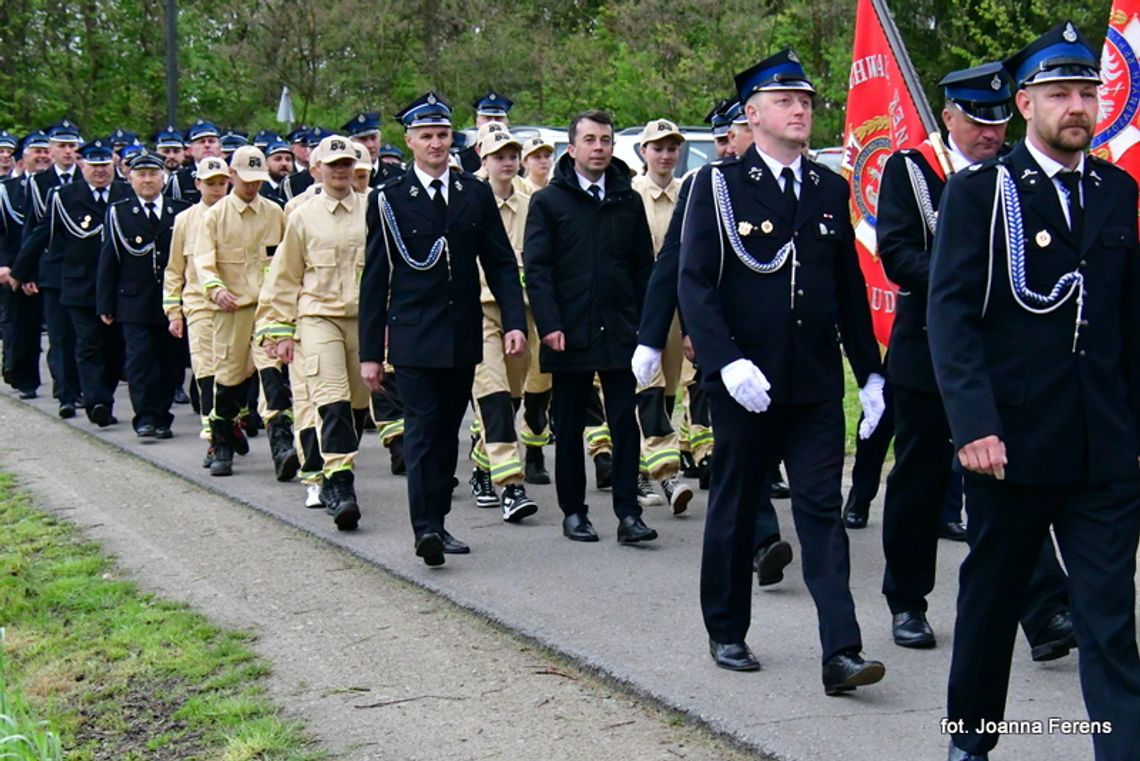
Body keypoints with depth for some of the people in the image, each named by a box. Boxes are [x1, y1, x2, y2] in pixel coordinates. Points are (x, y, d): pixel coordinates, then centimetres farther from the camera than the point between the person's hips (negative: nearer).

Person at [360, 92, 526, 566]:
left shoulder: (476, 194, 7)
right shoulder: (389, 200, -1)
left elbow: (501, 264, 8)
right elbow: (375, 279, -1)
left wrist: (514, 322, -7)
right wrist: (370, 352, -4)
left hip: (463, 337, 4)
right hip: (414, 337, -4)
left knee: (448, 431, 11)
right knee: (422, 430, -9)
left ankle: (438, 522, 20)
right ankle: (425, 529, -12)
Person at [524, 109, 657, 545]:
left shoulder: (628, 201, 11)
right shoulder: (548, 201, 2)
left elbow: (643, 267, 12)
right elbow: (536, 268, -3)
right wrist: (549, 325, -13)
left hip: (620, 331, 2)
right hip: (569, 333, -2)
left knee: (625, 423, -2)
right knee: (569, 426, 7)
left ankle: (628, 513, 1)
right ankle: (573, 512, 16)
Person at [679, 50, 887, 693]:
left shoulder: (831, 190, 10)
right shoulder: (719, 184, -3)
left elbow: (851, 289, 15)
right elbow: (695, 284, -9)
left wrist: (871, 373, 13)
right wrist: (728, 362, -21)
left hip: (817, 383, 3)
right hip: (745, 383, -3)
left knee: (823, 510, -3)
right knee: (735, 509, 10)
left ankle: (841, 653, -7)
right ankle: (727, 634, 26)